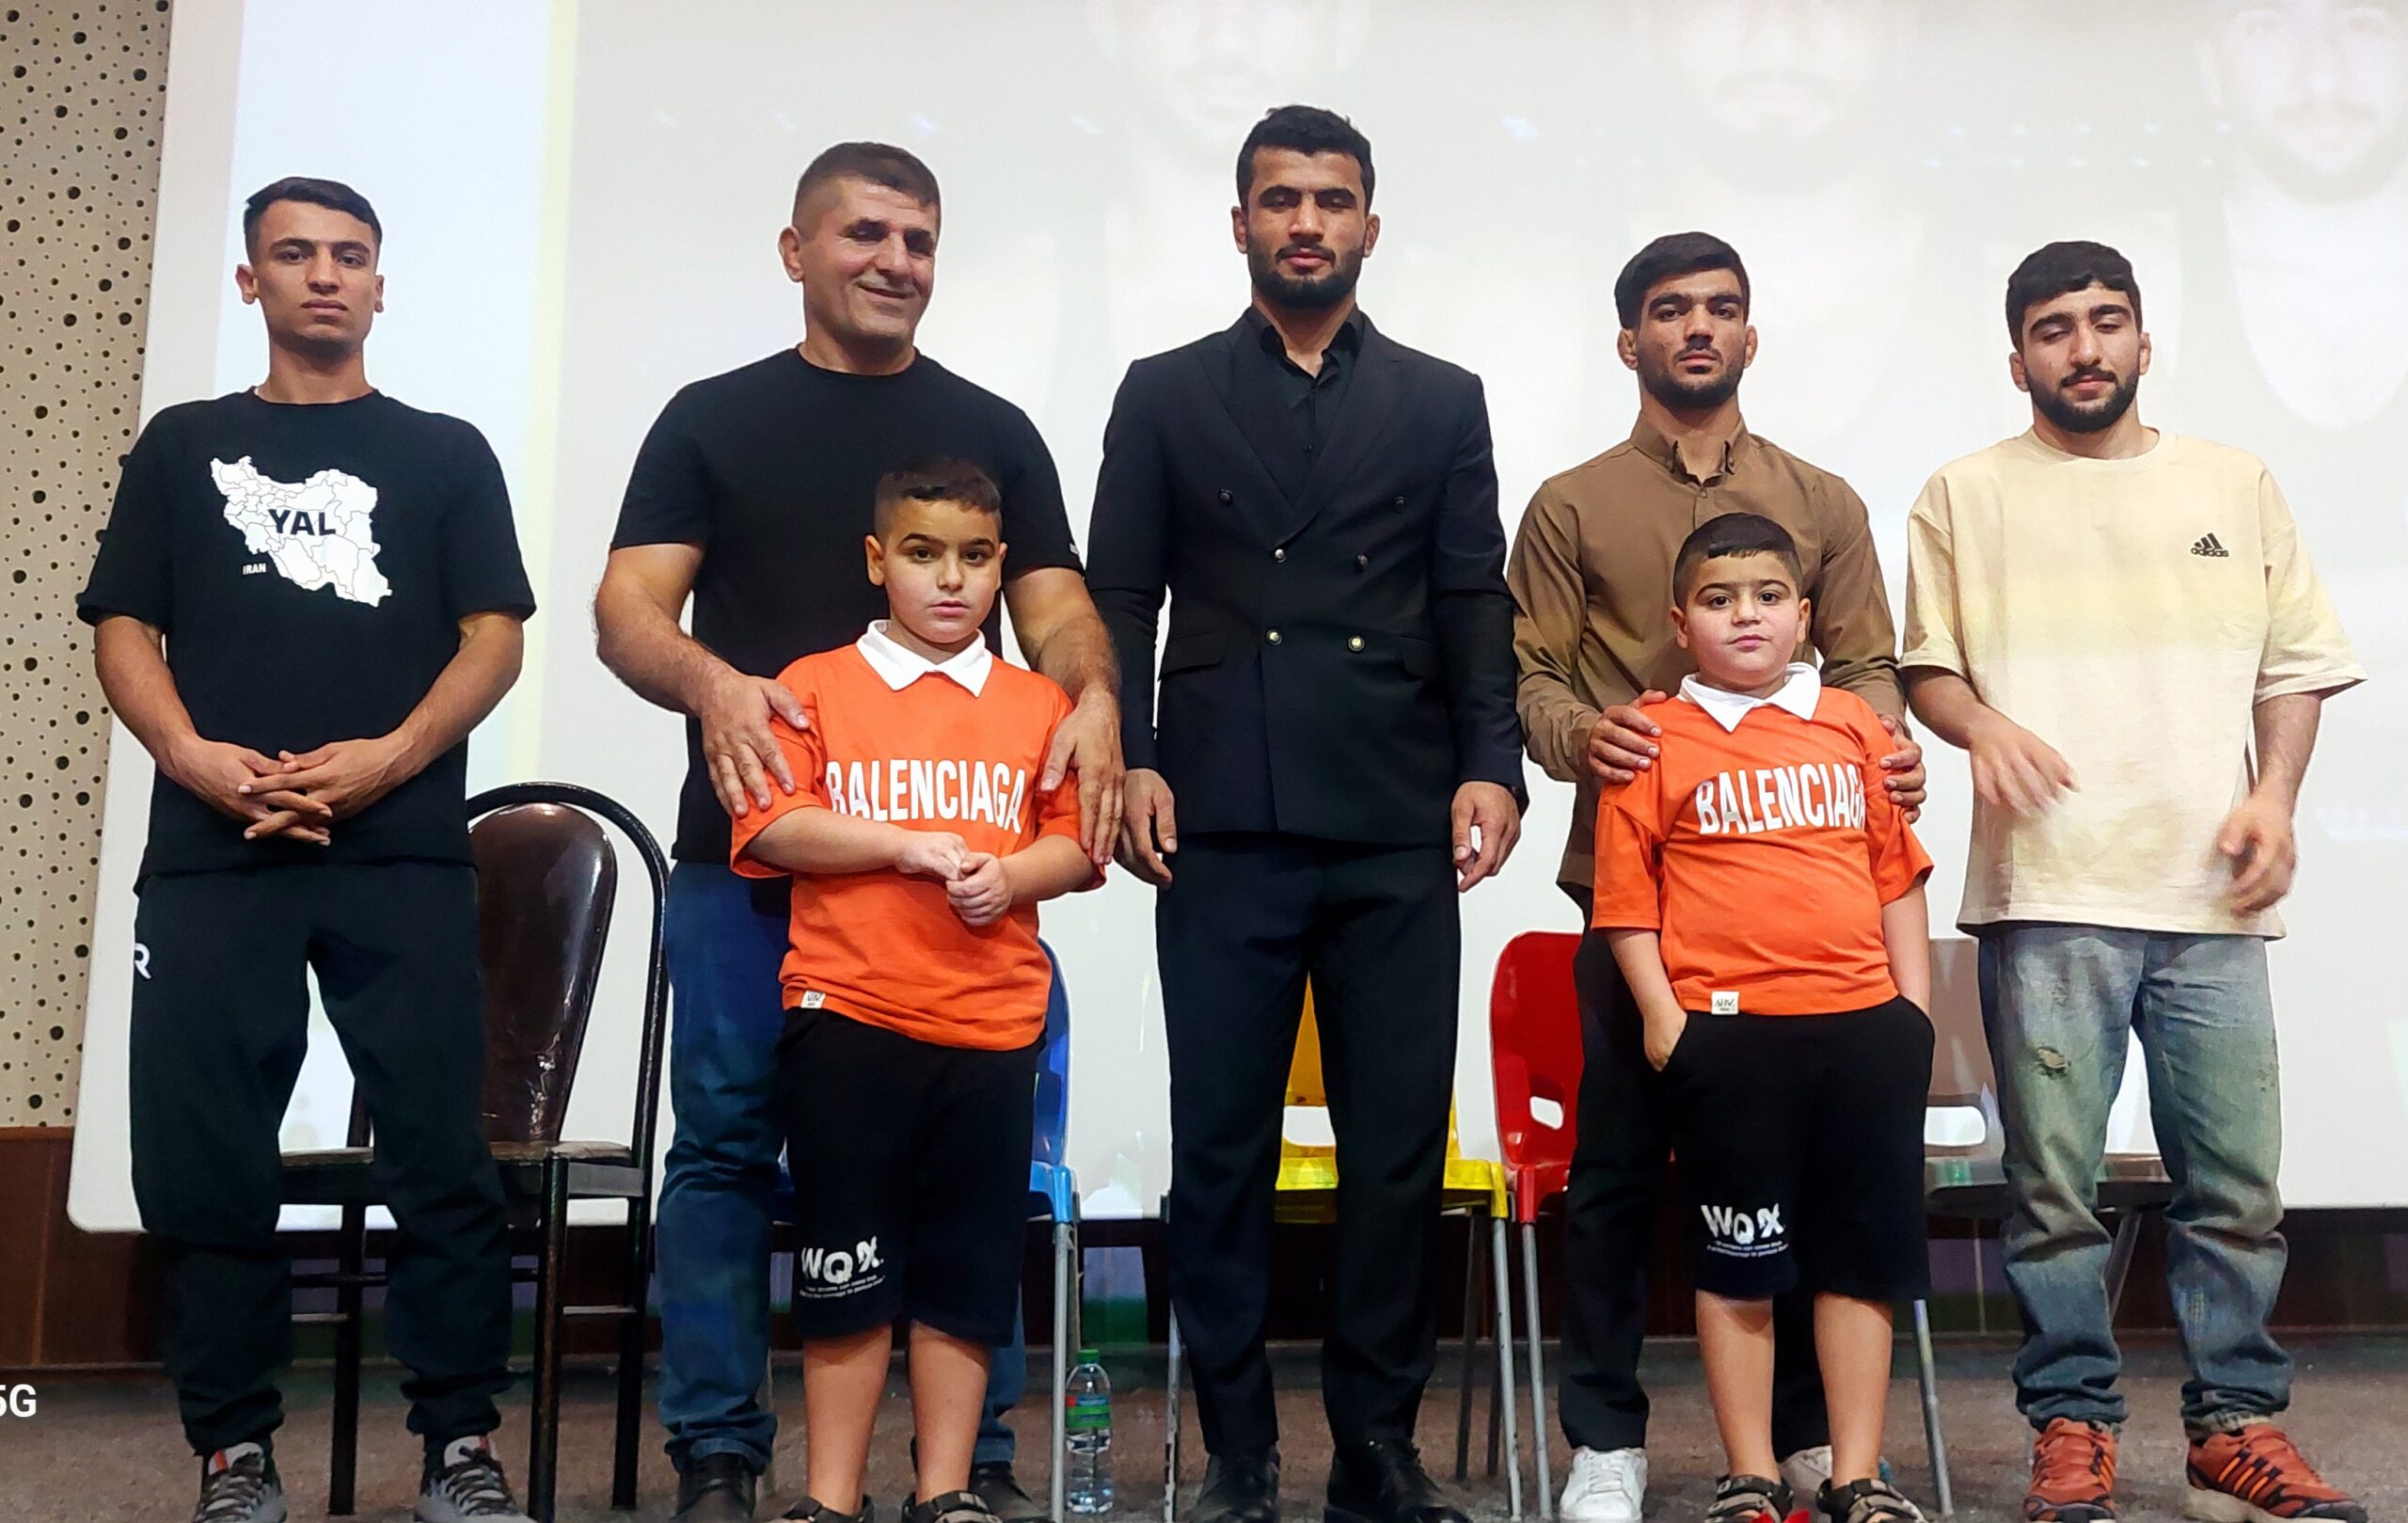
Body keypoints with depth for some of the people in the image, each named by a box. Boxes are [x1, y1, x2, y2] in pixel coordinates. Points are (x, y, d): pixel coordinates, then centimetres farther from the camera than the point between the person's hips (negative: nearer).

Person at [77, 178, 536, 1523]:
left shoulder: (446, 452, 15)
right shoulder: (183, 446, 19)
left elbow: (494, 637, 5)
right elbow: (124, 628, 10)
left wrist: (391, 757, -11)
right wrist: (201, 759, -9)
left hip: (405, 856, -1)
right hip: (211, 857, 2)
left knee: (443, 1155, -6)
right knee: (204, 1162, 2)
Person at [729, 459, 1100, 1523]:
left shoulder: (1039, 705, 11)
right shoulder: (816, 687, 5)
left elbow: (1078, 844, 8)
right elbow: (770, 828, -4)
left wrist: (1010, 875, -13)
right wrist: (906, 846, -13)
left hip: (992, 1025, 2)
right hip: (846, 1018, -2)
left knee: (967, 1272, 8)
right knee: (847, 1268, 5)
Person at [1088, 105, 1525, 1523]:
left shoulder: (1442, 400, 15)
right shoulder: (1166, 395, 13)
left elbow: (1477, 605, 8)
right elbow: (1121, 599, 7)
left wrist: (1490, 764, -5)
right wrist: (1130, 756, -6)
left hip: (1398, 835, 1)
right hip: (1224, 830, 0)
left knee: (1399, 1146, 3)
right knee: (1222, 1145, 3)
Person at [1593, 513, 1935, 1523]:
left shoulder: (1853, 725, 11)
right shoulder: (1657, 739, 1)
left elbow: (1896, 873, 13)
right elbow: (1624, 894, -1)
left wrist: (1915, 1008, 8)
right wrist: (1660, 1013, -7)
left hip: (1865, 1025, 3)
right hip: (1726, 1030, -3)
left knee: (1863, 1257, 8)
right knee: (1737, 1263, 6)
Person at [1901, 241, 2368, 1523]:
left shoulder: (2235, 486, 17)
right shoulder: (1968, 495, 11)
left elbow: (2294, 664, 15)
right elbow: (1926, 662, 9)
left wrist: (2275, 794, 0)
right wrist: (1982, 725, -12)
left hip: (2210, 893, 2)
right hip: (2047, 894, -2)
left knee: (2236, 1181, 2)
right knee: (2053, 1184, -1)